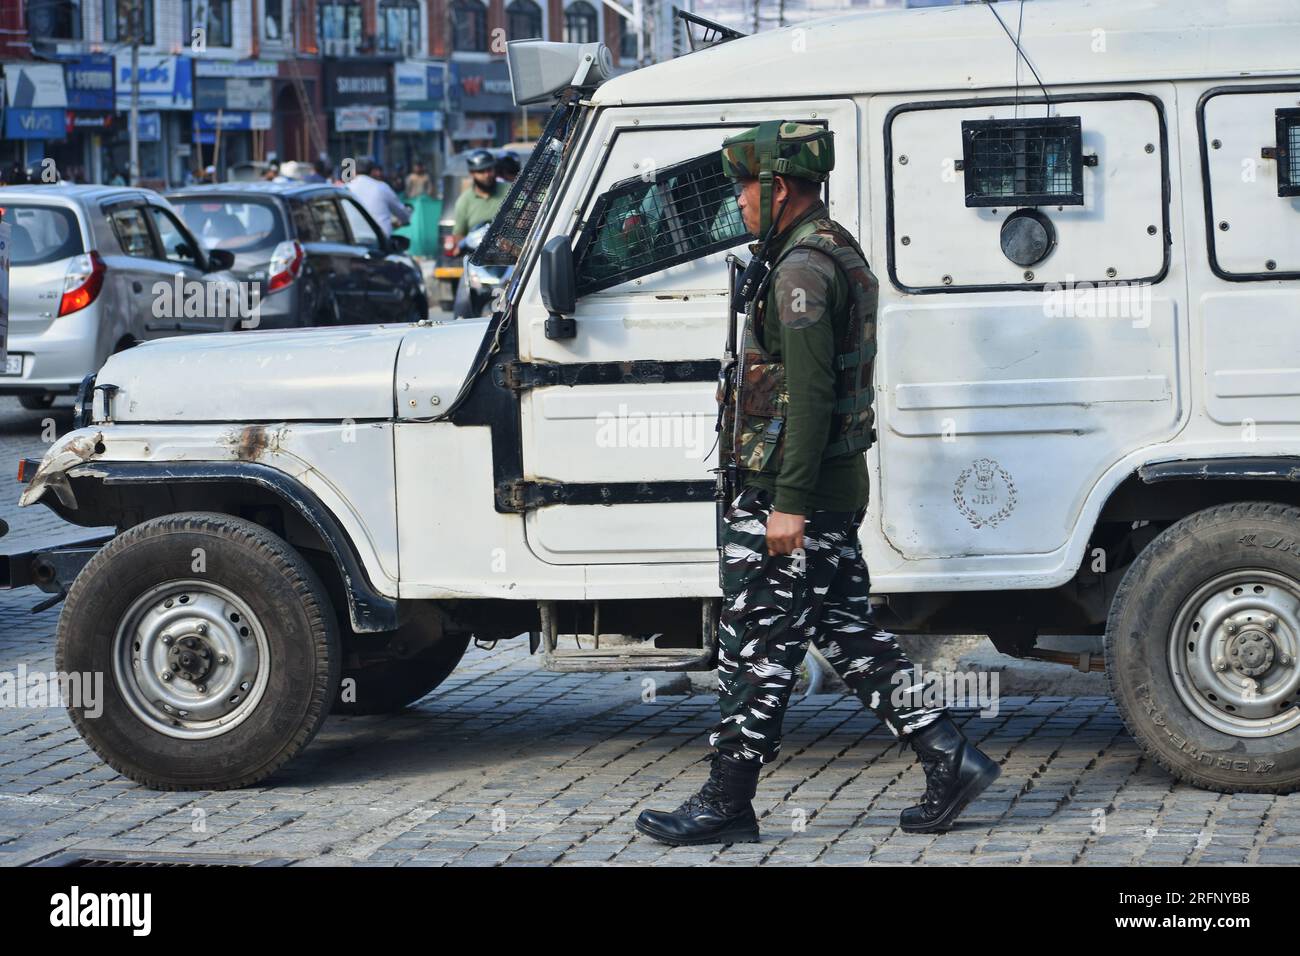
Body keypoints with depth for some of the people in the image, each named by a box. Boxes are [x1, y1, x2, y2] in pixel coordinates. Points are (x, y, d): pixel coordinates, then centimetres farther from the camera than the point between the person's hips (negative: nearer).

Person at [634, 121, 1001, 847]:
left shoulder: (803, 269, -18)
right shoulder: (840, 253, 15)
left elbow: (808, 395, -24)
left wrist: (789, 505, -24)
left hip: (794, 494, -10)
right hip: (837, 488, 10)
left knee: (757, 649, -2)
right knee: (850, 636, 14)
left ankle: (726, 805, 4)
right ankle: (949, 757, 12)